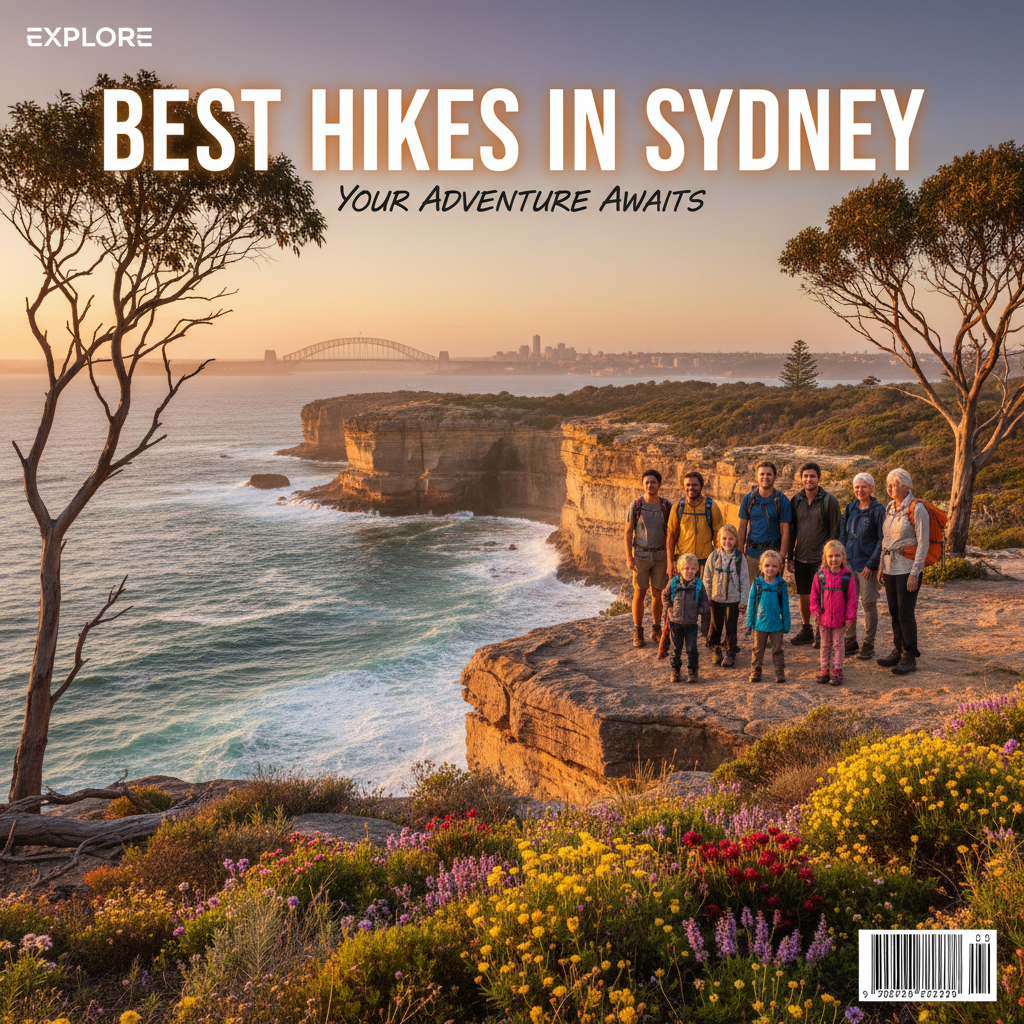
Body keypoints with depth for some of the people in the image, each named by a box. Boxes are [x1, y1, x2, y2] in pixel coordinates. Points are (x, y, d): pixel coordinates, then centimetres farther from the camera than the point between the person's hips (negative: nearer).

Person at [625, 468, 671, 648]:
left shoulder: (666, 506, 0)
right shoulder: (635, 506, -4)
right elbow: (628, 532, -1)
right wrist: (629, 557, -7)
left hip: (660, 555, 1)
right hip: (640, 555, -1)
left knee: (657, 594, 7)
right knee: (640, 594, 1)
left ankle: (656, 630, 21)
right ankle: (637, 632, 12)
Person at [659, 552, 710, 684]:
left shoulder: (699, 585, -7)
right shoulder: (674, 583, -6)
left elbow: (705, 605, -1)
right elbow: (664, 595, 13)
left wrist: (704, 626, 0)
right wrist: (670, 607, 3)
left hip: (691, 623, -1)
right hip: (675, 622, 1)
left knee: (692, 649, -1)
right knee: (676, 649, 11)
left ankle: (692, 672, 12)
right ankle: (675, 671, 24)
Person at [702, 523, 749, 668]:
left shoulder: (739, 558, -6)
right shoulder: (713, 556, -5)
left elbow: (745, 580, -2)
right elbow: (707, 579, 2)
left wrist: (743, 600, -3)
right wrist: (707, 597, 1)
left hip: (733, 599, -1)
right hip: (716, 598, 1)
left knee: (731, 627, 5)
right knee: (716, 626, 11)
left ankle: (730, 653, 19)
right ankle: (716, 651, 28)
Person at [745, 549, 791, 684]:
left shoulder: (781, 584, -4)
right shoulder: (757, 583, -4)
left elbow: (785, 606, 2)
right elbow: (751, 603, 3)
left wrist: (786, 624, 3)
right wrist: (750, 620, 1)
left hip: (776, 624, 0)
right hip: (760, 623, 0)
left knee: (777, 649, 9)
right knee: (758, 649, 10)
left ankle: (780, 673, 19)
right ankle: (755, 672, 19)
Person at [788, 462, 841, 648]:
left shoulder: (829, 501, -5)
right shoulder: (796, 500, 5)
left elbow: (835, 531, -4)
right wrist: (789, 556, 8)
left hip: (820, 558, -4)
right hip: (801, 557, 4)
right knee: (803, 596, 10)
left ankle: (820, 633, 14)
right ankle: (806, 631, 24)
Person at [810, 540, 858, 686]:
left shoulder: (847, 576, -9)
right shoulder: (819, 575, -5)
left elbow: (852, 598, -5)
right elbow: (814, 595, 3)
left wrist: (850, 616, -7)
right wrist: (816, 611, -3)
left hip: (840, 619, -2)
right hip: (824, 618, 2)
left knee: (838, 644, 8)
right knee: (825, 644, 13)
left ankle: (837, 671, 16)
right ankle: (825, 670, 22)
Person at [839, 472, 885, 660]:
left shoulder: (878, 510, -7)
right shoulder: (851, 508, 9)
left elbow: (881, 539, -8)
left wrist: (872, 564, -12)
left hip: (867, 563, -5)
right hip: (849, 562, 5)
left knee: (868, 603, 2)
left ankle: (868, 643, 14)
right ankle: (850, 641, 17)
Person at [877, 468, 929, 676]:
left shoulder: (916, 509, -11)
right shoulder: (889, 508, 11)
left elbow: (923, 543, -13)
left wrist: (915, 573, -16)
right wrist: (881, 567, 16)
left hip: (907, 568, -7)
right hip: (890, 568, 7)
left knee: (906, 613, -5)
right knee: (894, 612, 11)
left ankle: (910, 657, 4)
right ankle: (898, 652, 22)